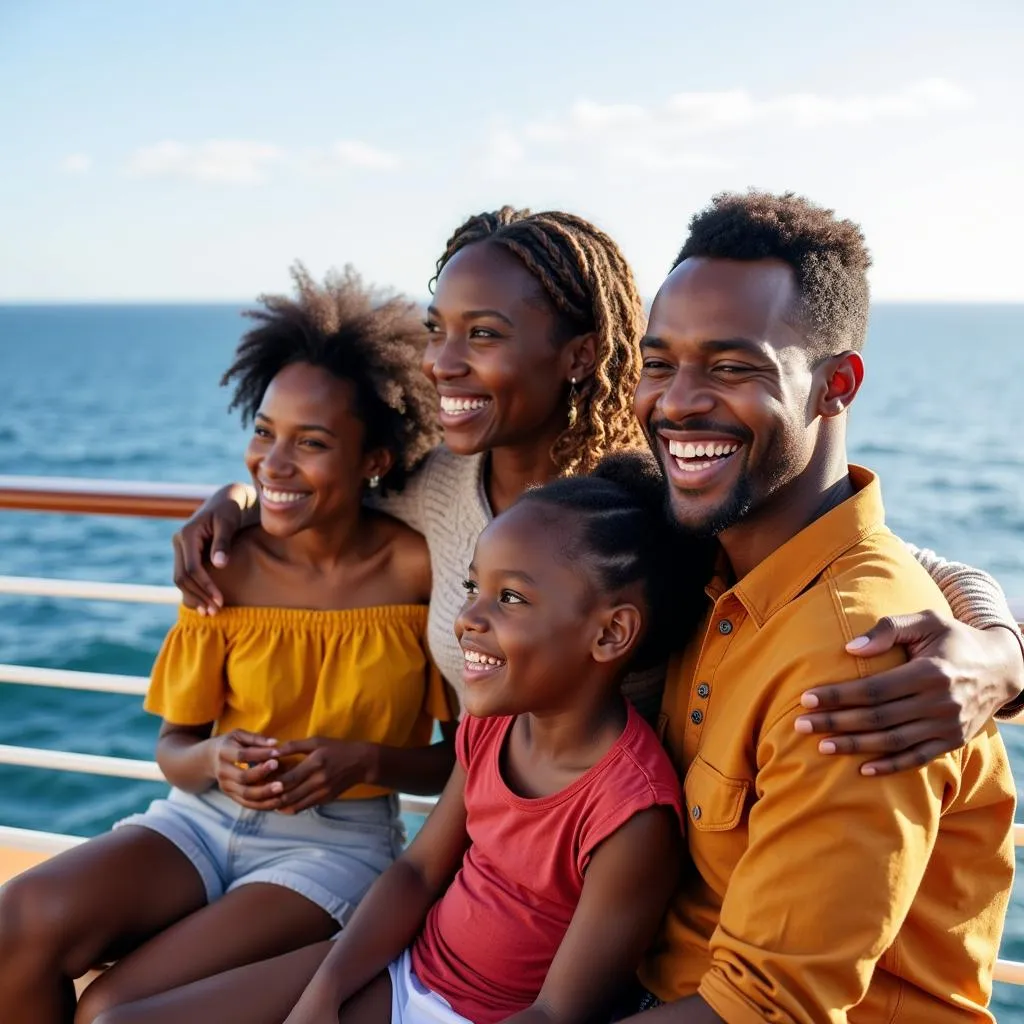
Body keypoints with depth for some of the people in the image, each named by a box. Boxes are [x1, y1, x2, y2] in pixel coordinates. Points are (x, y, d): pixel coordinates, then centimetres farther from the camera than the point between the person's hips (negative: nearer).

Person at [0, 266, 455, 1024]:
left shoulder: (423, 569, -11)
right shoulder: (227, 562, -3)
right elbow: (173, 747, 4)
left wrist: (364, 762, -19)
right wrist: (214, 761, -18)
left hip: (338, 842, -3)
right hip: (204, 818, 3)